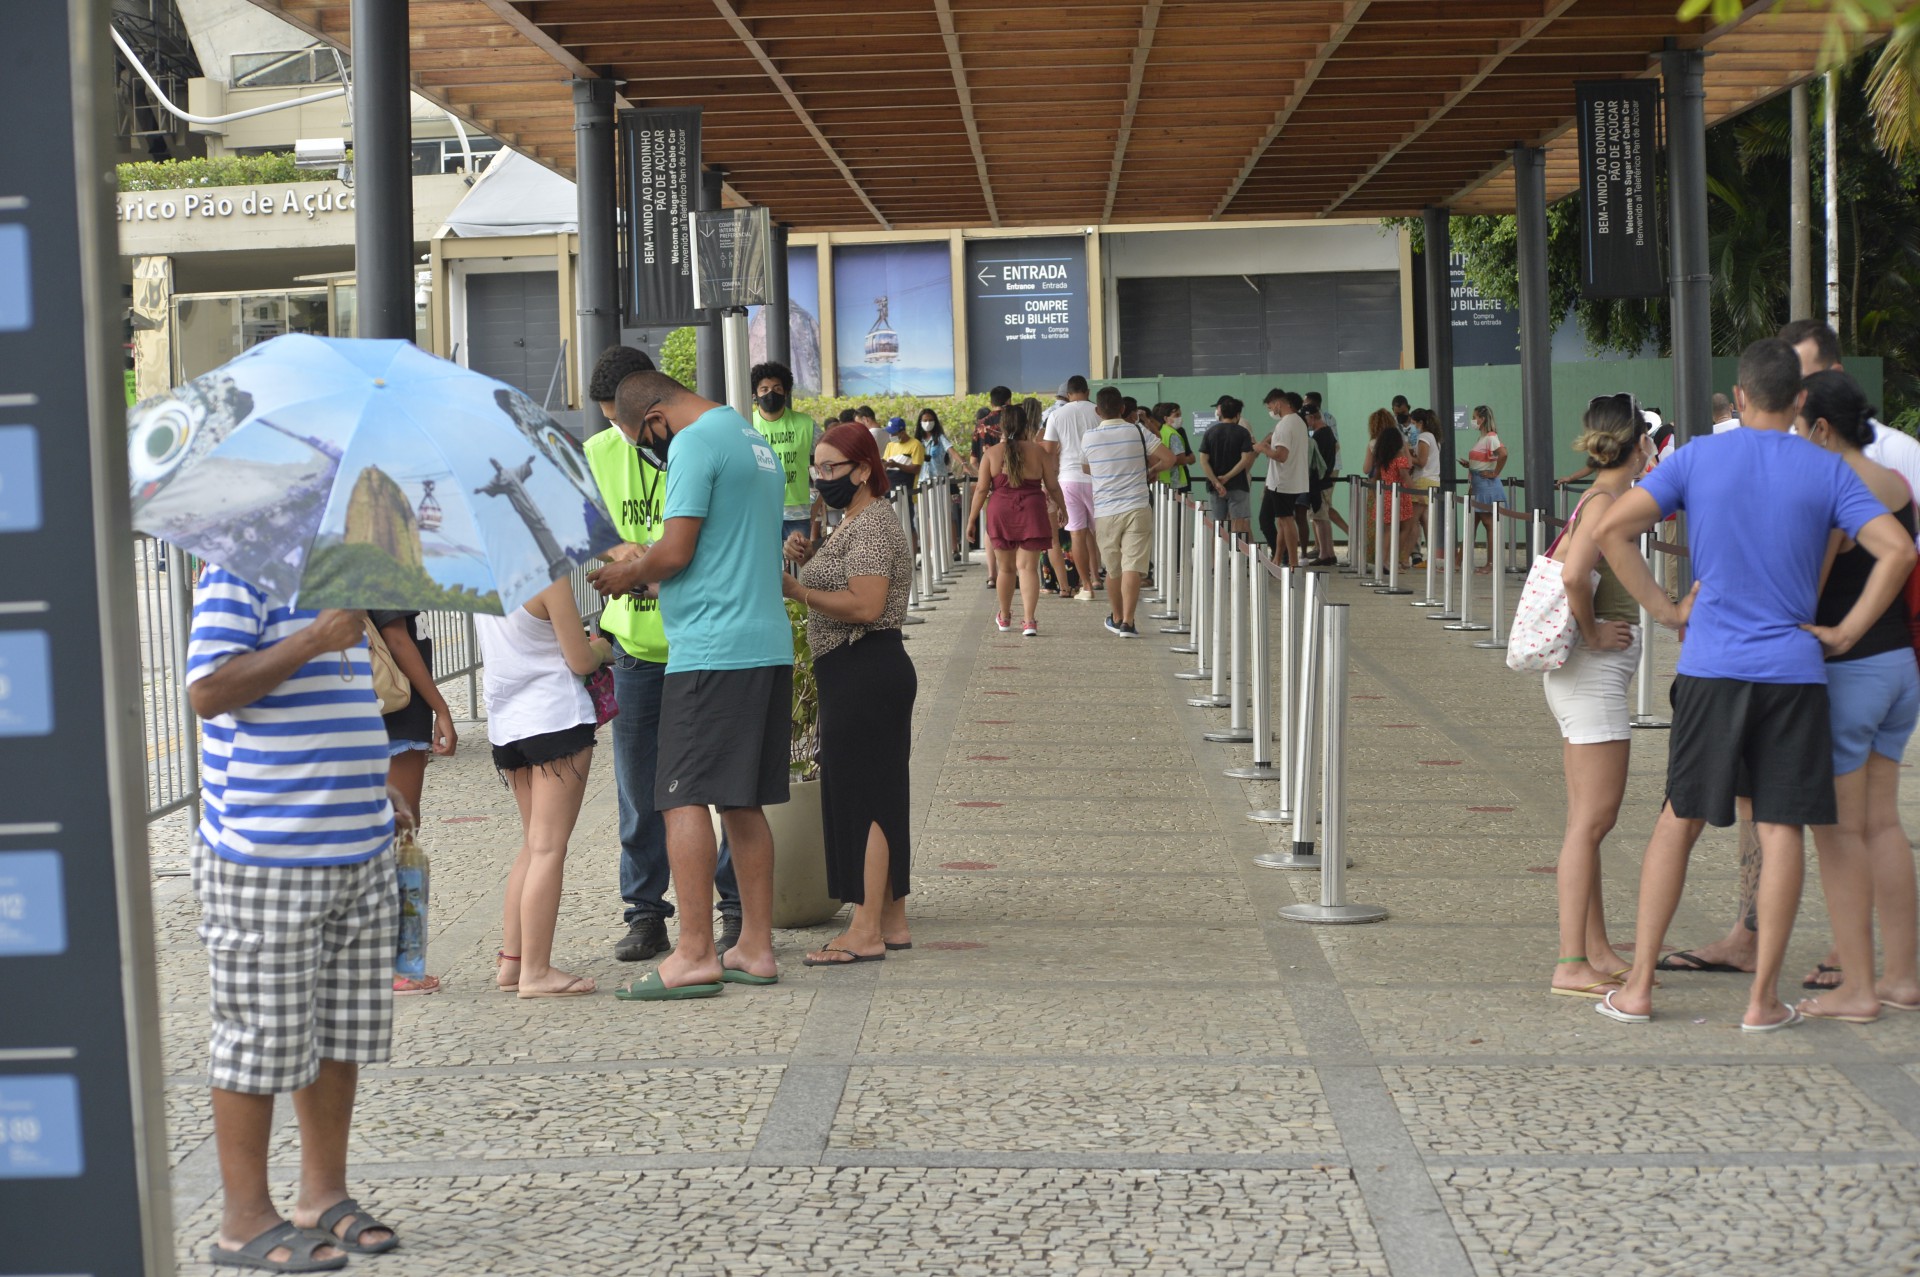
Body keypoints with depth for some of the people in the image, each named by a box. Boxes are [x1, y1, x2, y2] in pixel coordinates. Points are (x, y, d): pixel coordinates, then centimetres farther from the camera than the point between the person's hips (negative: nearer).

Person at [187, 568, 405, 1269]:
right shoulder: (239, 573, -9)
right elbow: (208, 691, -21)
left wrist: (380, 794, 19)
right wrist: (315, 639, -24)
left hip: (360, 854, 8)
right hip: (265, 861, -8)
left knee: (342, 1031, 13)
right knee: (262, 1038, 0)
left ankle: (325, 1195, 25)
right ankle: (245, 1218, 12)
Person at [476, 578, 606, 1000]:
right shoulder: (550, 577, -15)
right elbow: (580, 661, -11)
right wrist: (602, 649, 11)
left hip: (504, 723, 8)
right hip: (556, 716, -8)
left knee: (532, 844, 17)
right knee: (549, 847, -5)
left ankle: (512, 960, 17)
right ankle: (535, 971, -5)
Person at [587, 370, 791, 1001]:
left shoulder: (695, 443, -10)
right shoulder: (755, 442, 19)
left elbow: (675, 551, -16)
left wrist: (627, 573, 4)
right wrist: (645, 573, 22)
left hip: (711, 649, -9)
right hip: (769, 646, 9)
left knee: (686, 797, -7)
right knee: (742, 803, 12)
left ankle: (694, 954, -9)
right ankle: (755, 947, 14)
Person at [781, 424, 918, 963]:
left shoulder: (871, 525, -15)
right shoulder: (856, 522, 18)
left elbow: (866, 605, -25)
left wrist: (795, 589, -21)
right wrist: (809, 560, 9)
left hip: (866, 672, -11)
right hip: (866, 673, 11)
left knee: (862, 796, -8)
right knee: (879, 797, 12)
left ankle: (866, 932, -6)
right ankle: (891, 921, 17)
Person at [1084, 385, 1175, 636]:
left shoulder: (1088, 438, 2)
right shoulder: (1138, 432, -2)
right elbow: (1169, 459, -4)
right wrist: (1151, 471, 15)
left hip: (1104, 511, 2)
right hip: (1137, 508, -2)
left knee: (1113, 569, 16)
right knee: (1133, 567, -6)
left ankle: (1116, 618, 31)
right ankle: (1127, 622, -15)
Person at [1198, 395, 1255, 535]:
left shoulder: (1210, 432, 3)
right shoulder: (1242, 433, -5)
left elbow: (1203, 460, -5)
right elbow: (1246, 459, -14)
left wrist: (1216, 482, -10)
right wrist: (1227, 477, -10)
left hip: (1216, 487, 3)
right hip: (1237, 485, -3)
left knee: (1218, 524, 9)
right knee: (1238, 523, -3)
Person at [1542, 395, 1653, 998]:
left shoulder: (1601, 501, 13)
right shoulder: (1606, 502, -15)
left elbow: (1555, 564, 23)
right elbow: (1573, 576, -30)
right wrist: (1591, 632, -16)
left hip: (1593, 676, 10)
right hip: (1593, 673, -10)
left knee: (1589, 820, 13)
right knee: (1592, 819, -9)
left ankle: (1597, 953, 20)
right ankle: (1572, 964, -8)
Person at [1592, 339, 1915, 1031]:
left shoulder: (1697, 458, 2)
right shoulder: (1826, 471, 1)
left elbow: (1612, 529, -7)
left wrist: (1664, 609, 1)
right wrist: (1847, 631, -2)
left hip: (1711, 668, 1)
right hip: (1793, 669, -1)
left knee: (1677, 822, 10)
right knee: (1781, 830, 3)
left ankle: (1638, 986, 11)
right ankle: (1763, 999, 5)